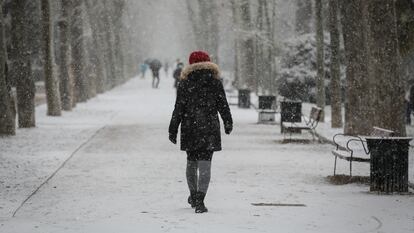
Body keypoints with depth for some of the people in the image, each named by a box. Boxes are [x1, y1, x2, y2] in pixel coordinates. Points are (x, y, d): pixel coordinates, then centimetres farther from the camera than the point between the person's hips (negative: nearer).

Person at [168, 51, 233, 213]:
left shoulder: (184, 84, -1)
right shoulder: (215, 83, 0)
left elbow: (178, 109, -3)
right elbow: (223, 106, 4)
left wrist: (173, 130, 2)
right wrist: (228, 124, 19)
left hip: (189, 130, 1)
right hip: (210, 129, -1)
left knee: (191, 162, 18)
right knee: (205, 164, -4)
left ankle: (194, 196, 33)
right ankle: (199, 201, -17)